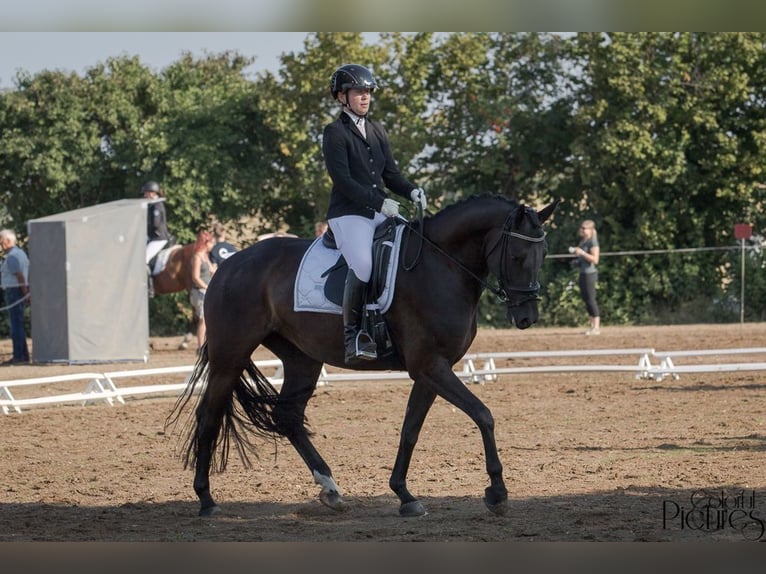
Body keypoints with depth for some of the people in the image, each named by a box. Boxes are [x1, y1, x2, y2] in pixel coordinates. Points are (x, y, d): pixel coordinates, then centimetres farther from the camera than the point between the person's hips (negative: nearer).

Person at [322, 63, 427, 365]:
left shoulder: (377, 130, 17)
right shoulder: (335, 133, -4)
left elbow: (390, 173, 16)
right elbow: (342, 180, -13)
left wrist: (411, 191, -4)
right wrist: (379, 202, -21)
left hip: (381, 213, 7)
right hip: (348, 214, -7)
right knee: (363, 265, -30)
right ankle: (352, 336, -23)